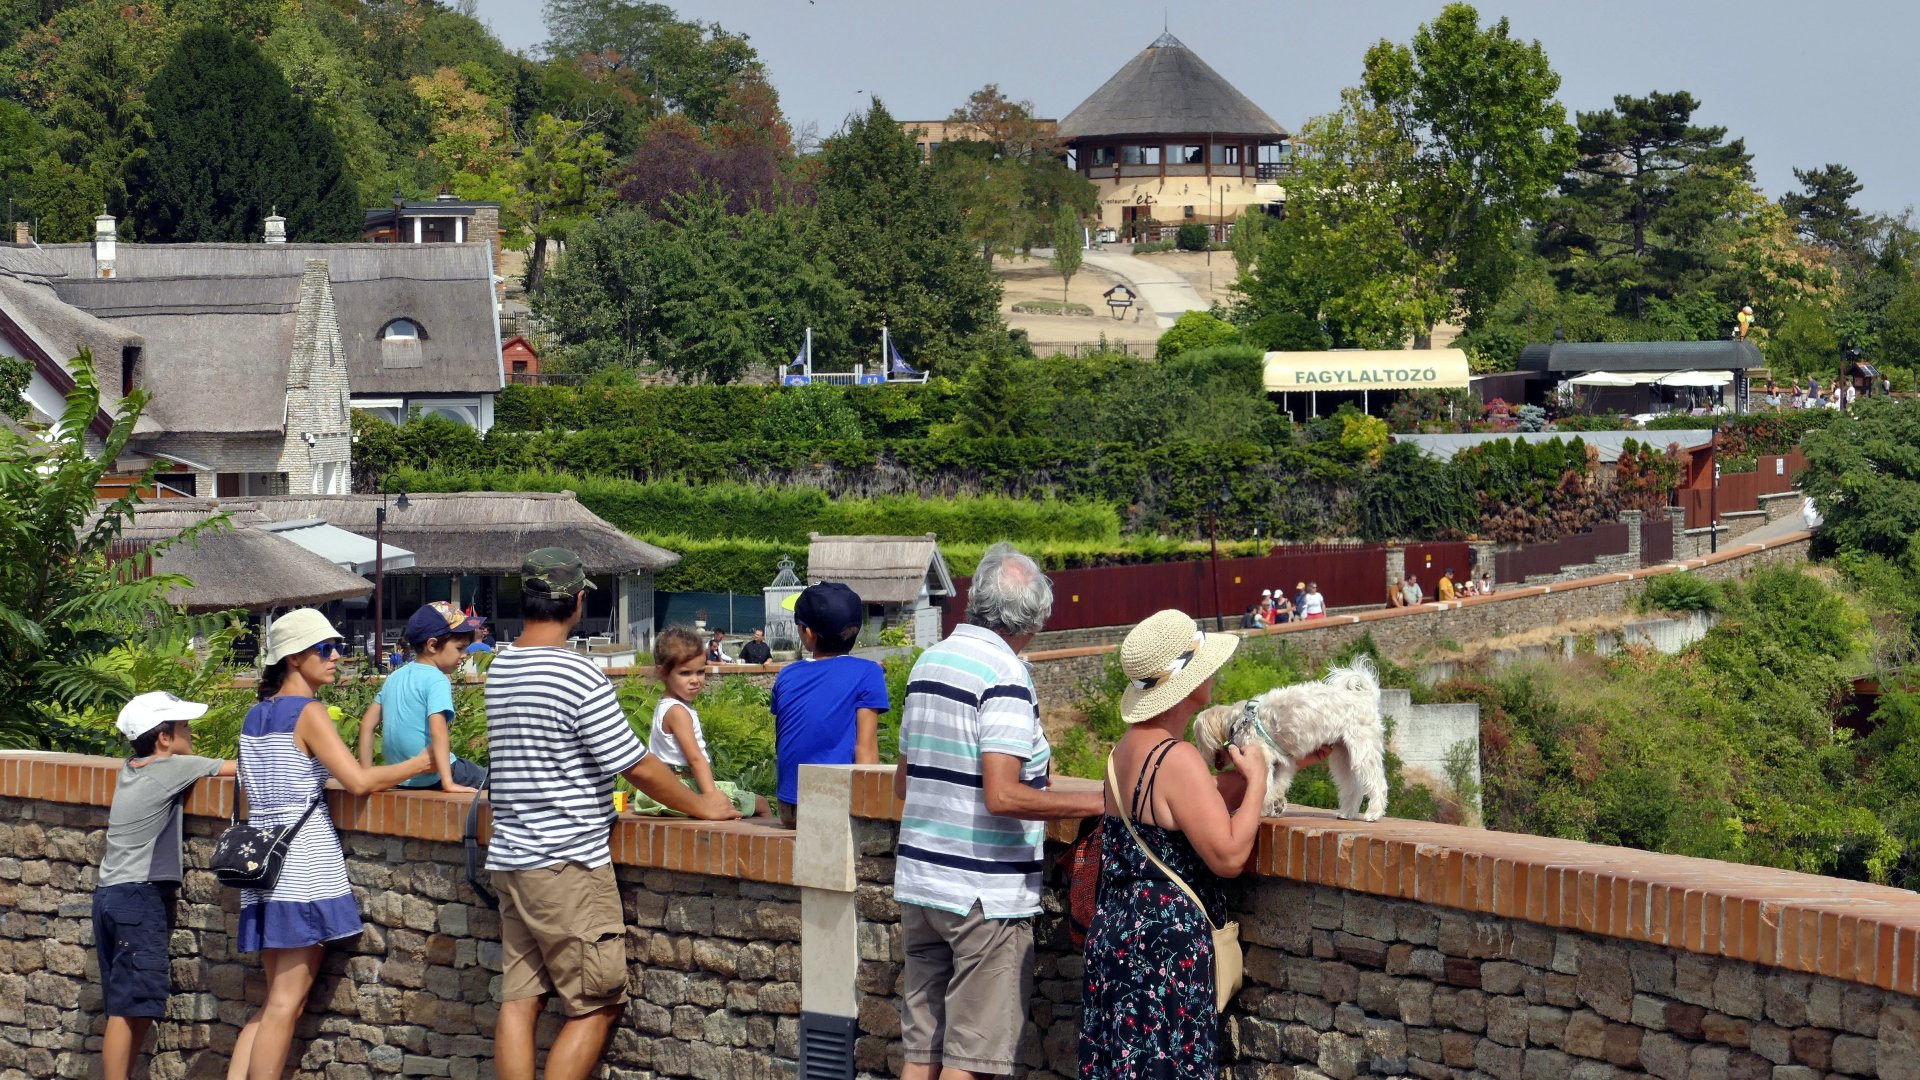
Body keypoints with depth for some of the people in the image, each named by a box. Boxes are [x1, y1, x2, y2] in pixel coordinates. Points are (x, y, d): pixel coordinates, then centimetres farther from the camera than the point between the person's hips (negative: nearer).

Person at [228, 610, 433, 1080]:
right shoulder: (308, 713, -9)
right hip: (306, 860, -8)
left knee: (276, 1001, 11)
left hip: (262, 859, 8)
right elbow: (359, 781, -16)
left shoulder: (256, 715, 15)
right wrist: (419, 763, -5)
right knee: (286, 1002, -6)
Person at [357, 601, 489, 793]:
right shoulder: (437, 681, -14)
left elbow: (367, 724, 11)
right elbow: (438, 731, -26)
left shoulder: (394, 677, 10)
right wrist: (448, 783, -30)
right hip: (432, 776, -8)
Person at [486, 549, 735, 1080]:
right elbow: (638, 767, -13)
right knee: (596, 1006, -1)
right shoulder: (578, 676, -16)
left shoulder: (500, 668, 10)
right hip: (569, 866, -8)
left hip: (511, 858, 8)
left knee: (519, 998, 6)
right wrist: (701, 806, 2)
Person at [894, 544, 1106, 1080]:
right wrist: (1097, 802, -16)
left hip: (919, 880, 7)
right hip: (986, 894, -7)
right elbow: (1002, 797, -23)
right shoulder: (1004, 674, -14)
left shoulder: (928, 663, 10)